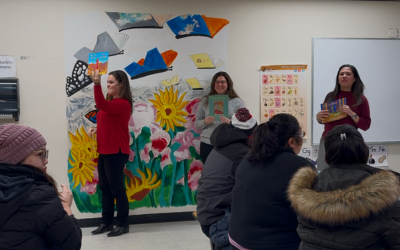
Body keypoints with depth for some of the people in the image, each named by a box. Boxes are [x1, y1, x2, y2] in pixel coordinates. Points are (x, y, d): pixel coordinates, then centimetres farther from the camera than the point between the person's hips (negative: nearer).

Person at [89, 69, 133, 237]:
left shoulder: (123, 104, -15)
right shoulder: (111, 103, 14)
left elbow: (101, 105, -31)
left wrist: (97, 83, -41)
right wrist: (97, 129, 4)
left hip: (116, 152, -9)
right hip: (105, 151, 10)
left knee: (116, 188, -2)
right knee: (104, 187, 12)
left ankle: (123, 224, 8)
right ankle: (106, 222, 21)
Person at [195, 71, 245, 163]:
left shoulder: (236, 102, 4)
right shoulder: (205, 101, 9)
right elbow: (196, 123, 10)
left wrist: (230, 123, -18)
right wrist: (205, 122, -11)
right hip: (207, 145, 2)